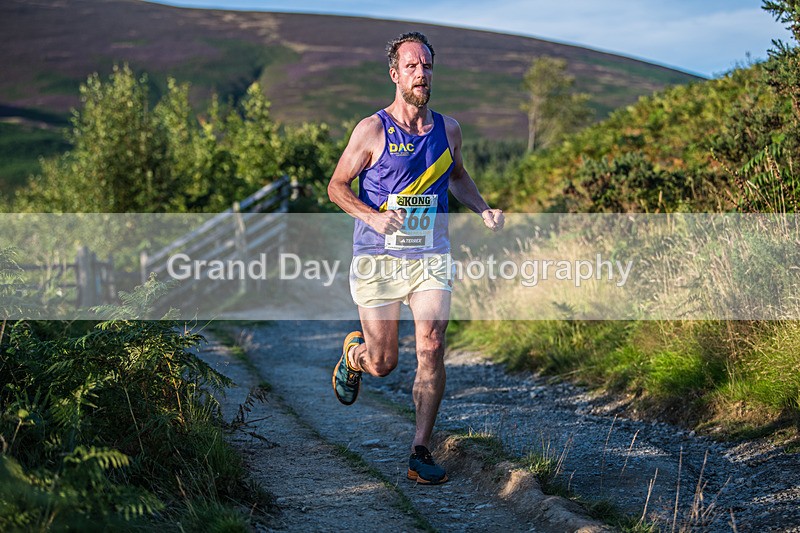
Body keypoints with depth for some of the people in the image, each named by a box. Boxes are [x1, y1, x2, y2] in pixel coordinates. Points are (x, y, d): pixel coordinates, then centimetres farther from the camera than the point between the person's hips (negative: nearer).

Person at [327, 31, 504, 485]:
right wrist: (373, 216, -19)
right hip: (378, 259, -2)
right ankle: (352, 353, 42)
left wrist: (483, 209, 9)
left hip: (431, 258, 3)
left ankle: (421, 452, -3)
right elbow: (337, 186, -1)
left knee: (432, 350, -12)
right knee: (382, 363, 3)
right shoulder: (372, 130, -6)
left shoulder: (448, 129, 7)